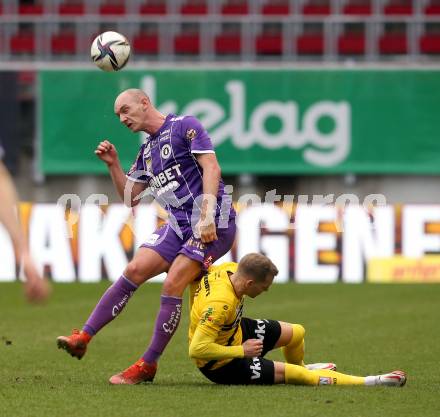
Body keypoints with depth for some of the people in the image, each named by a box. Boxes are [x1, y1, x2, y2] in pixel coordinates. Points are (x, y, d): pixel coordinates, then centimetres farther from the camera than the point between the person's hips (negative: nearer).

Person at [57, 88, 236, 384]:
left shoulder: (185, 126, -3)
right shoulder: (147, 152, 20)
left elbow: (211, 168, -13)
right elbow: (130, 197, 25)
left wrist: (207, 215, -23)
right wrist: (113, 164, 10)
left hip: (214, 223, -7)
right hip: (180, 225, 7)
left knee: (172, 285, -17)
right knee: (134, 271, -6)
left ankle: (148, 365, -10)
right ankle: (83, 338, -7)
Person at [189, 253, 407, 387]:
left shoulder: (230, 269, -15)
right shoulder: (221, 304, -40)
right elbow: (197, 349, -40)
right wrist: (241, 351, -30)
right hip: (221, 366, -9)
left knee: (296, 333, 14)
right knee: (294, 374, -11)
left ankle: (300, 368, 49)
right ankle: (370, 382, -8)